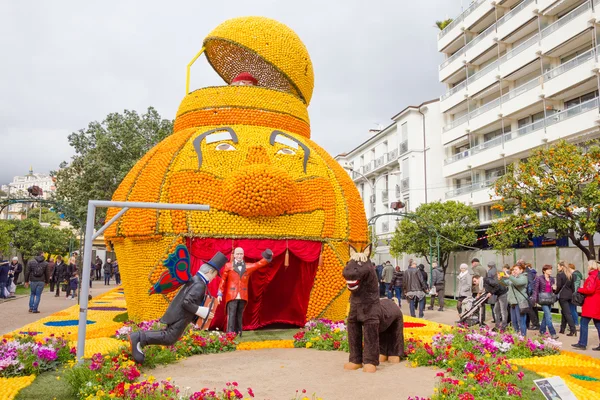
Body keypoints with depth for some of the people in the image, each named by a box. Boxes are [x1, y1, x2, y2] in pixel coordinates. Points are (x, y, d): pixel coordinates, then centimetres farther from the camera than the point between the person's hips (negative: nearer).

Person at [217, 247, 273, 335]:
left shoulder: (248, 267, 13)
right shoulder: (228, 266, 6)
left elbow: (259, 264, 3)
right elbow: (223, 280, 4)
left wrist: (267, 258, -15)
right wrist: (220, 293, -1)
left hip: (243, 296, 3)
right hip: (231, 295, -3)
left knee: (239, 316, 9)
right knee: (231, 315, -5)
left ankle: (238, 333, 15)